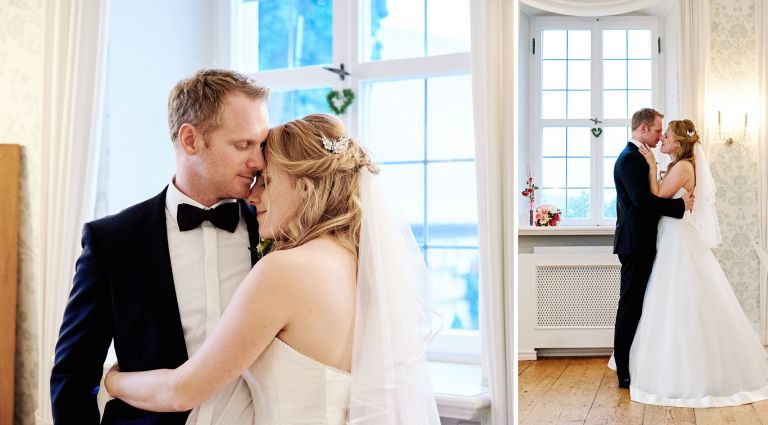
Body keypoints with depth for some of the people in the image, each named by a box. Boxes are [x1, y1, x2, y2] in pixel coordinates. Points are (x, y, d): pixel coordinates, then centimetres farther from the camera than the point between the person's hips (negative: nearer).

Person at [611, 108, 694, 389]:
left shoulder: (636, 157, 19)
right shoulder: (630, 158, -14)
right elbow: (643, 200, -24)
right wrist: (680, 205, -16)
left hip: (641, 243, 10)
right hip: (635, 243, -10)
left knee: (637, 305, 14)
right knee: (631, 305, -5)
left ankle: (633, 367, 23)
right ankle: (625, 373, 3)